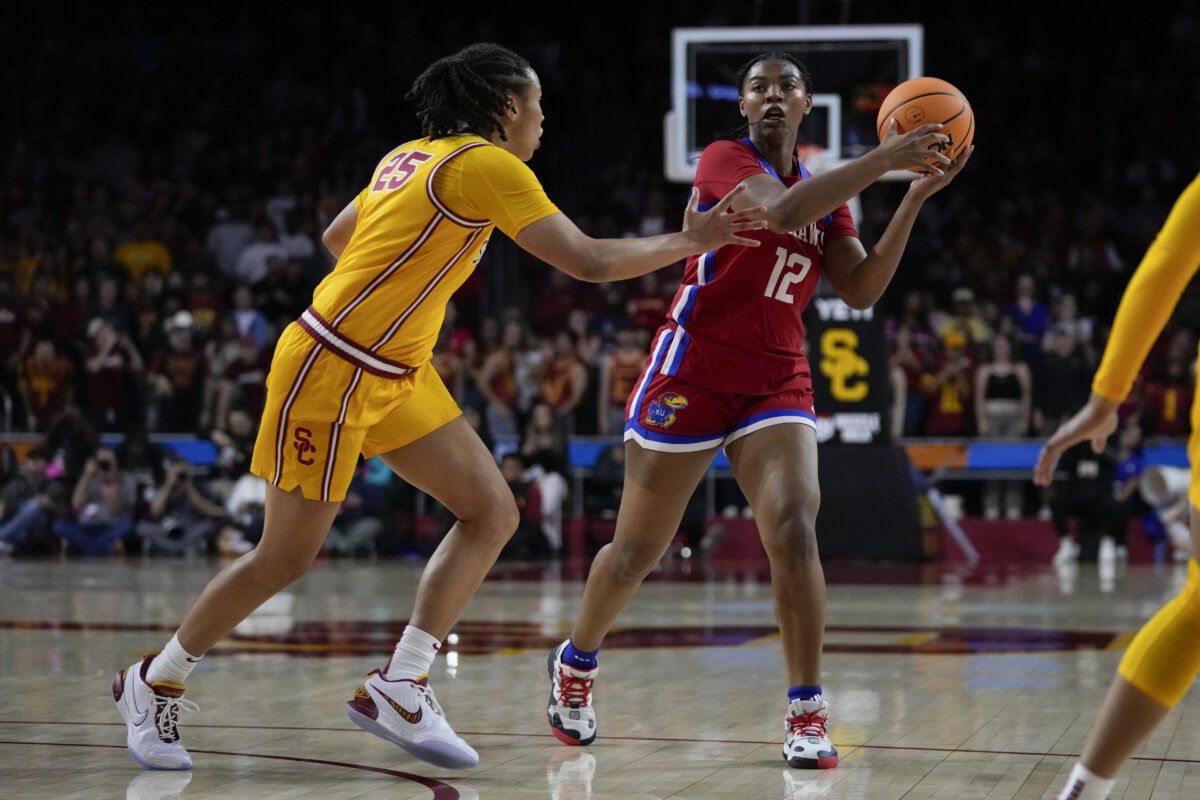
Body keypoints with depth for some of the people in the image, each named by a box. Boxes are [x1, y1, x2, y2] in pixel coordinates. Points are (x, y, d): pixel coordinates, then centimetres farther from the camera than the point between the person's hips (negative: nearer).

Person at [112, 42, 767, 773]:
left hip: (399, 376, 9)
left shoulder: (416, 156, 11)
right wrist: (691, 242, -6)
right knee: (286, 558, 0)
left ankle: (399, 689, 0)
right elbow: (590, 262, -17)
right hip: (332, 370, -9)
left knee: (493, 512, 0)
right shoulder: (485, 164, -15)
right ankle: (154, 683, 18)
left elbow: (337, 236, 23)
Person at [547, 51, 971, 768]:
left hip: (778, 383, 4)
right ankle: (576, 662, 34)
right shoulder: (725, 160, -6)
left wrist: (916, 197, -9)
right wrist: (883, 160, -28)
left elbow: (862, 290, -1)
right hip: (691, 375, -3)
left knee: (794, 529, -20)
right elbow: (783, 210, -27)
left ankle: (808, 714, -13)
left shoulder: (828, 196, 12)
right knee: (637, 550, 7)